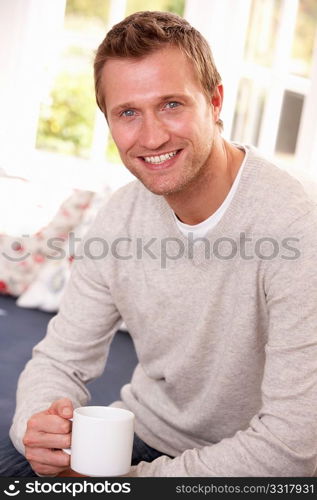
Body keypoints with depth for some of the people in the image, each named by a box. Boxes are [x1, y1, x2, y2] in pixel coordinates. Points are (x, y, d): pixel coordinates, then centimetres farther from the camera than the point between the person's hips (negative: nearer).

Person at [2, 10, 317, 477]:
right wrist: (39, 426, -22)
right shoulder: (120, 216, -5)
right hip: (141, 432, 5)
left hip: (247, 462, -5)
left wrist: (135, 479, -22)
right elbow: (61, 360, 0)